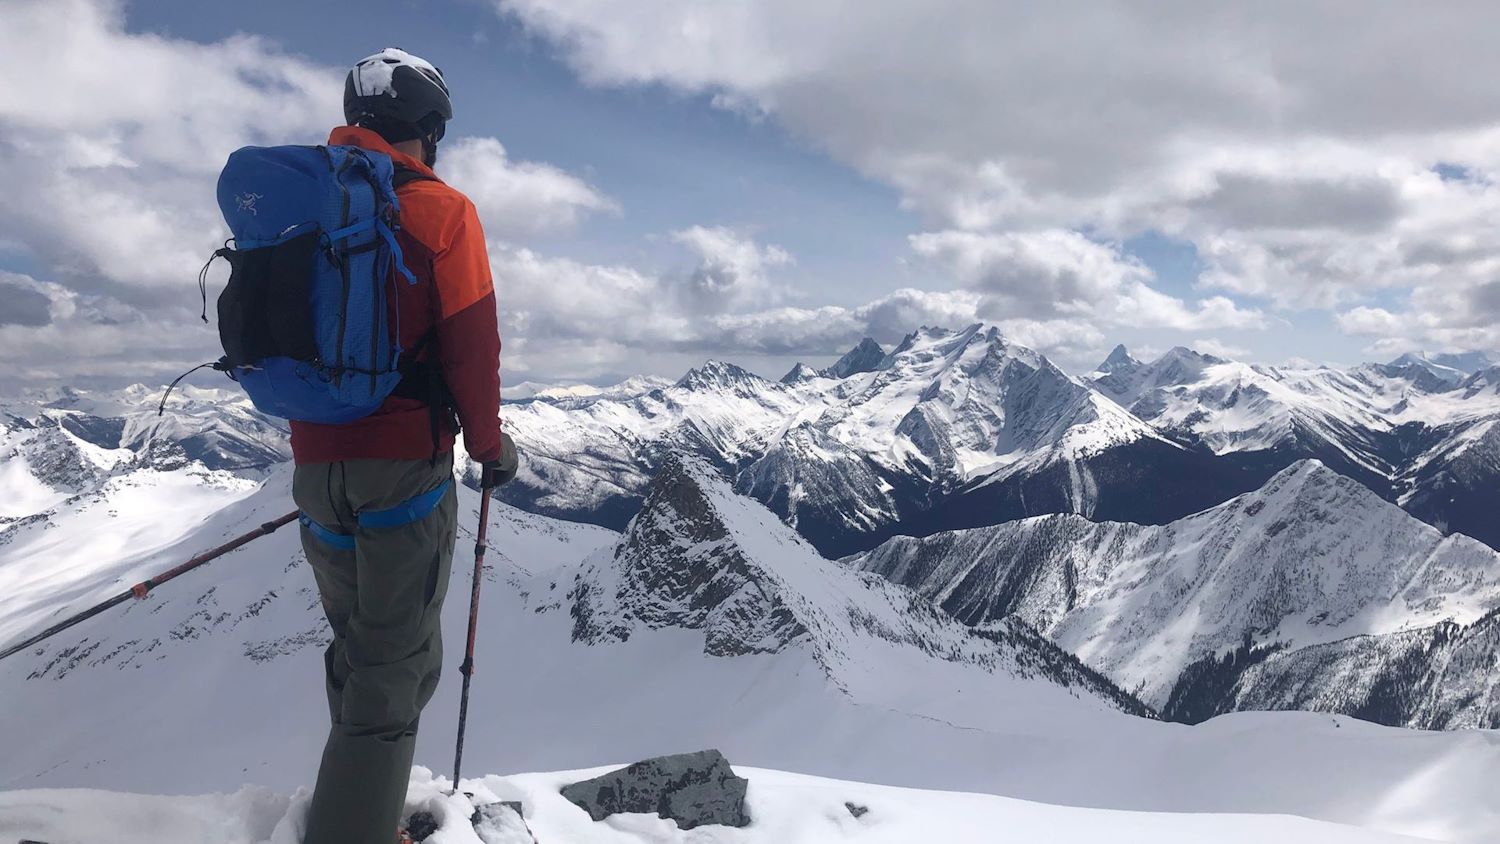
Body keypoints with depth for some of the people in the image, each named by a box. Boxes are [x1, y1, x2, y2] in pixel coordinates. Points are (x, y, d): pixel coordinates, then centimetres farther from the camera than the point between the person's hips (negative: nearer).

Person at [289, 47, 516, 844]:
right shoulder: (440, 210, -8)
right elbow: (472, 345, -11)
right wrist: (489, 446, 3)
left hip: (316, 464, 6)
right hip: (405, 463, -6)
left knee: (356, 646, 21)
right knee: (396, 664, 1)